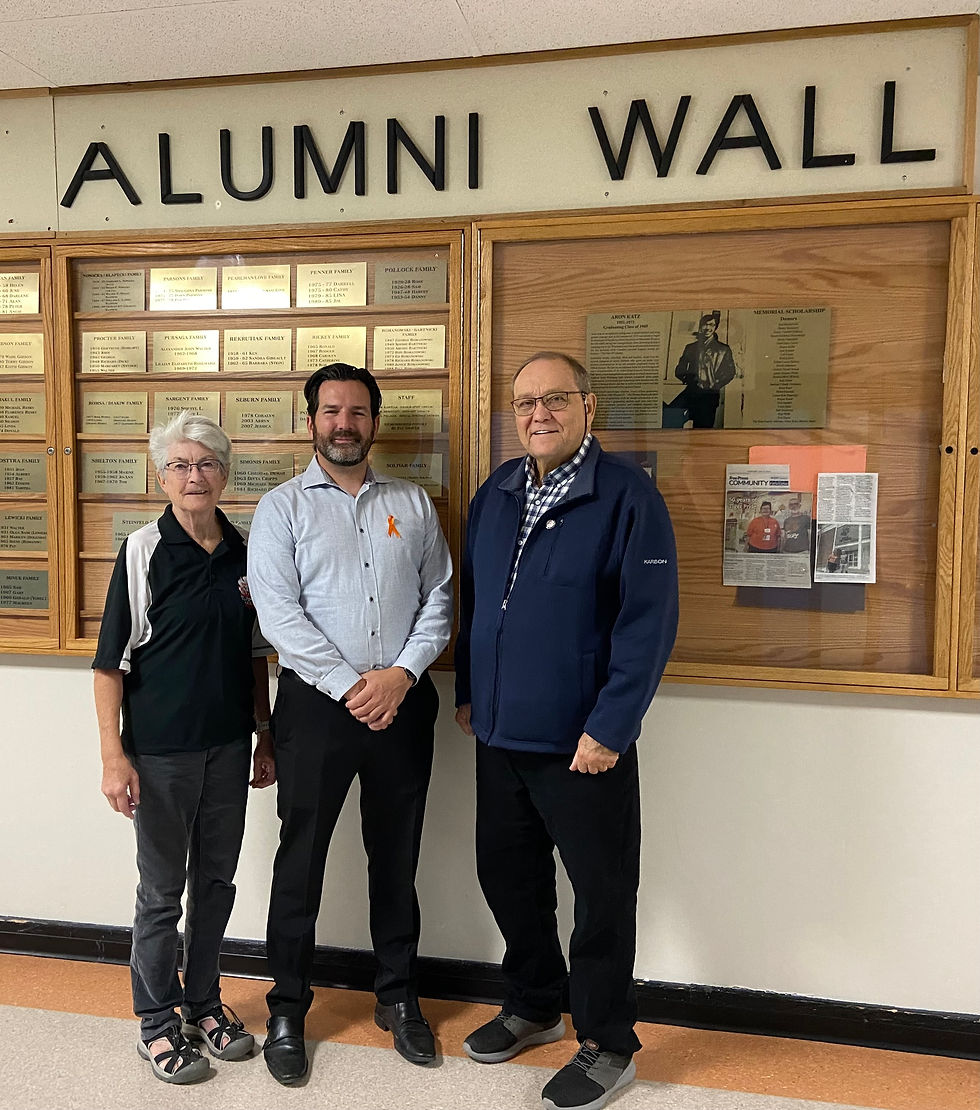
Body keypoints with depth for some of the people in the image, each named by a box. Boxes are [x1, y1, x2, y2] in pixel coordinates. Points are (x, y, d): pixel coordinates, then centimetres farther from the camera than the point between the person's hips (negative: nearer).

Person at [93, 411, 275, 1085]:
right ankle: (158, 1021, 27)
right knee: (162, 891, 9)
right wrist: (113, 753, -12)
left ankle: (204, 1002, 35)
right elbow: (112, 661, -9)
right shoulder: (144, 551, -9)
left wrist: (265, 734, 11)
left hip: (229, 747, 4)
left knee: (217, 882, 16)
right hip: (161, 750, -4)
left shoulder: (244, 552, 3)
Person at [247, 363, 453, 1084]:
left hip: (403, 702, 2)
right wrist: (349, 686, -15)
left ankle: (399, 998, 31)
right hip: (317, 703, -2)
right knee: (301, 860, 7)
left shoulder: (413, 504, 10)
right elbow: (278, 610, -8)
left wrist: (402, 673, -9)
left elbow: (440, 596, 6)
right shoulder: (283, 507, 2)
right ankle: (287, 1011, 27)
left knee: (397, 858, 13)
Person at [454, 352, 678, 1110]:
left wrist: (609, 728, -17)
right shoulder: (497, 492, 8)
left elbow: (649, 622, -15)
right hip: (500, 733, 7)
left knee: (602, 892, 8)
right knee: (507, 875, 19)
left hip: (582, 743, -6)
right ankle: (534, 1007, 43)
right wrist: (469, 691, 14)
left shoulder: (628, 496, -12)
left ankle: (608, 1046, 30)